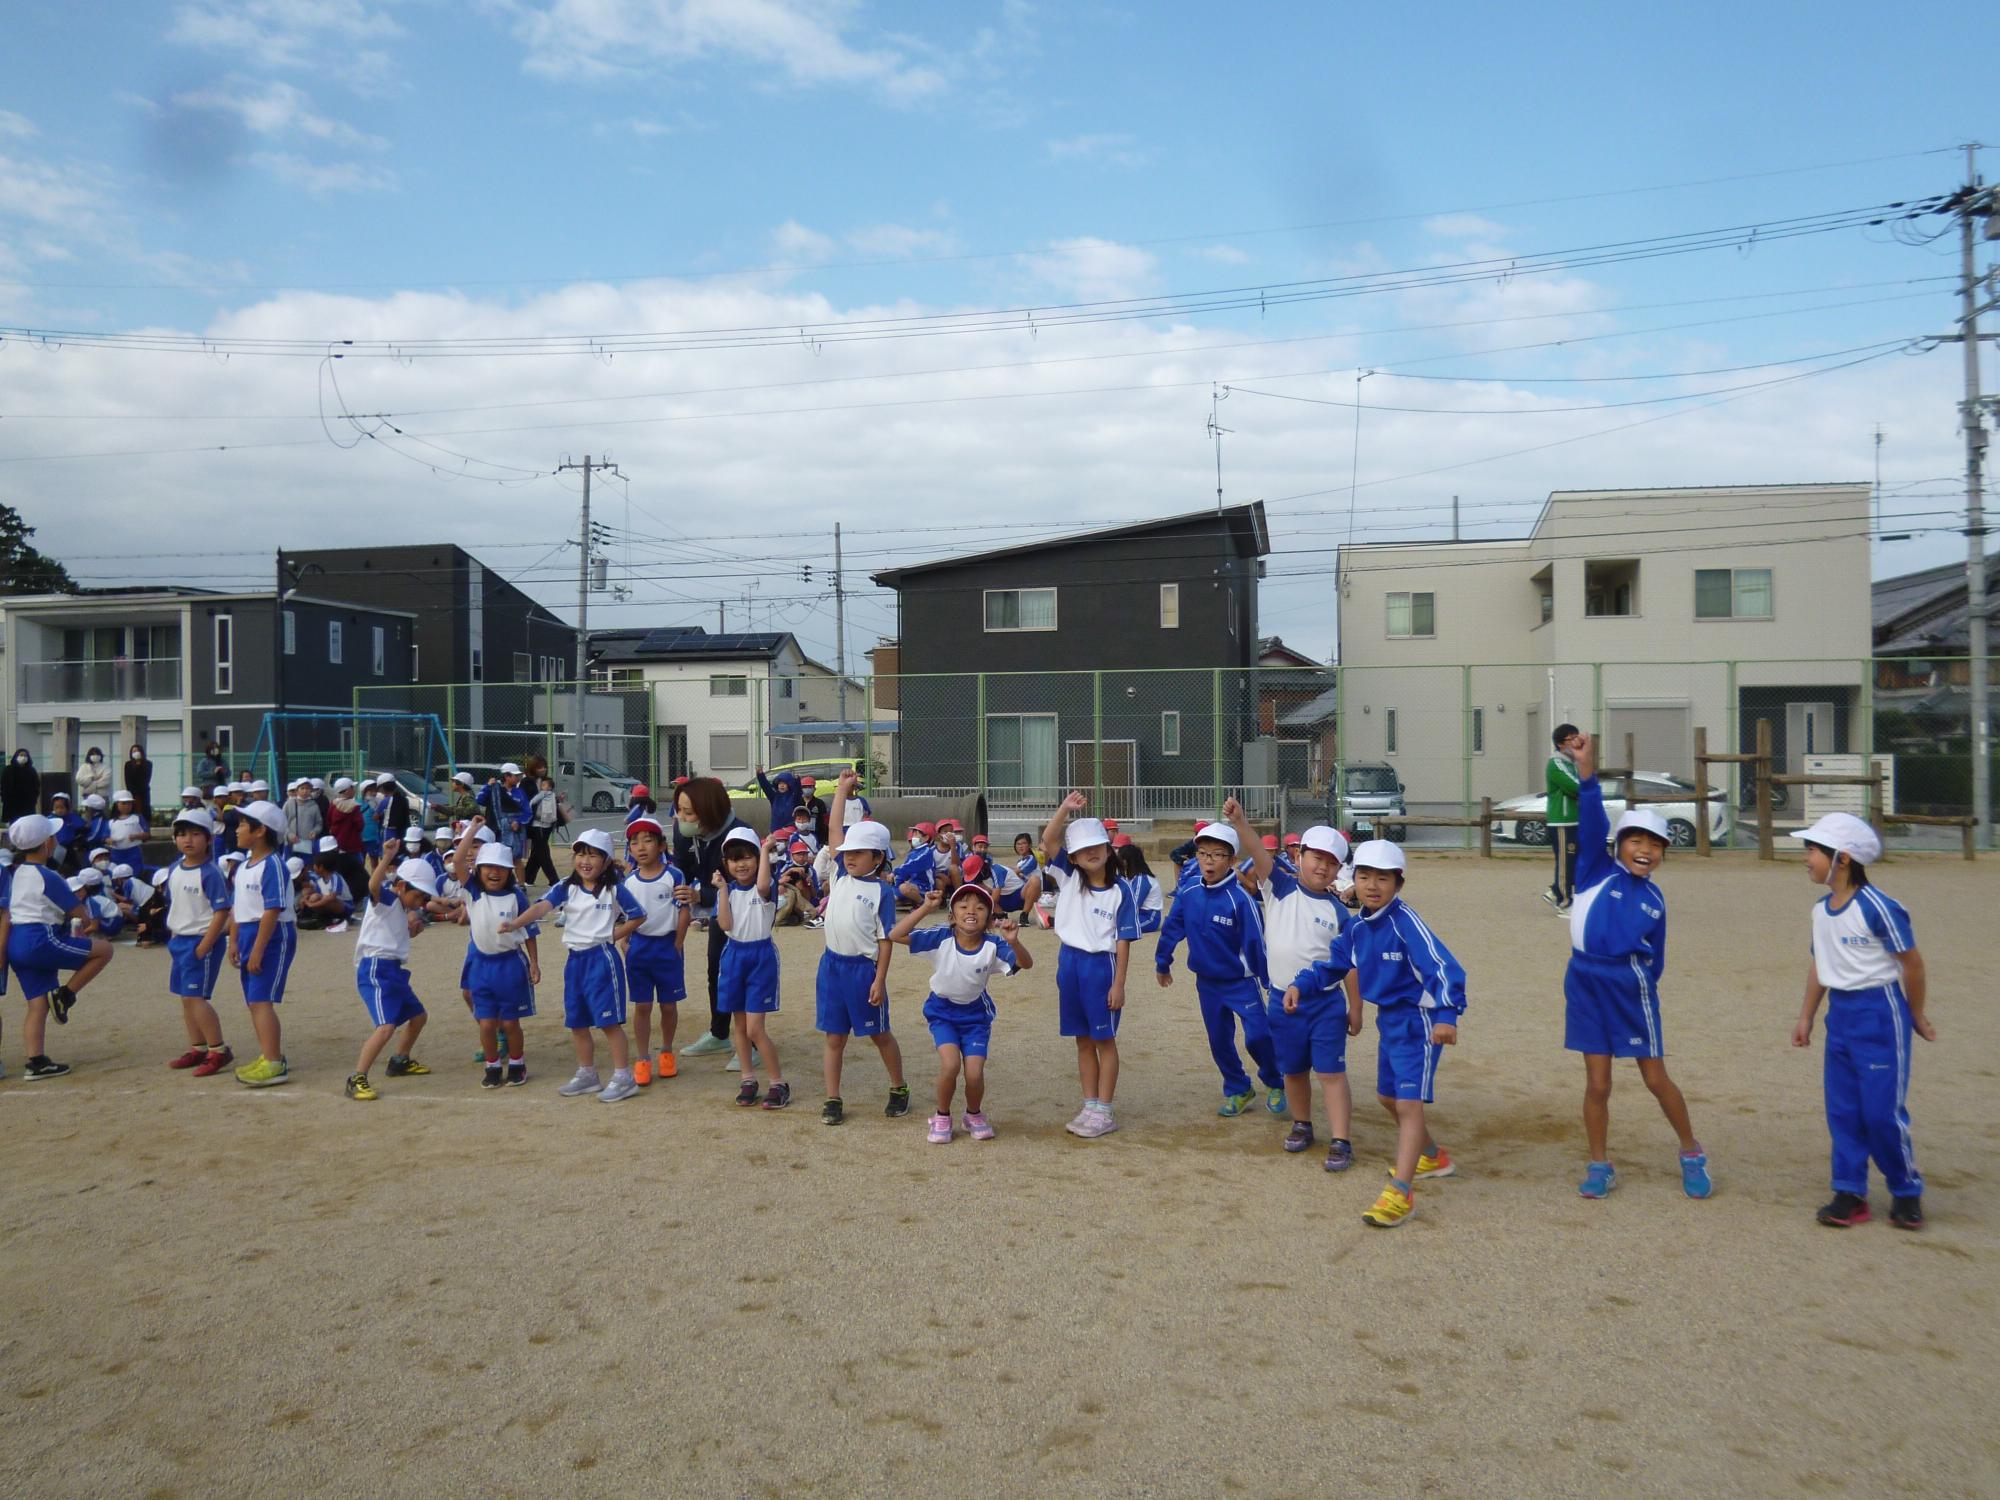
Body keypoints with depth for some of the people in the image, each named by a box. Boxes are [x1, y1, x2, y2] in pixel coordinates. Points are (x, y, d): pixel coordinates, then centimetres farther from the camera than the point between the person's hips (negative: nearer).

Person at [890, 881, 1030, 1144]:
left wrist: (1014, 942, -47)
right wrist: (925, 908, -36)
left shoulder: (993, 945, -19)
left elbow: (1026, 964, -27)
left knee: (974, 1073, -10)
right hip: (943, 1011, -1)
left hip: (976, 1014, 1)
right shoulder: (941, 938, -21)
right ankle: (942, 1117, 7)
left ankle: (974, 1115, 24)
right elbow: (896, 935, -27)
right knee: (950, 1064, -22)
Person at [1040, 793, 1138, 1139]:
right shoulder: (1069, 879, 3)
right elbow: (1048, 841, -8)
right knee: (1083, 1040, 12)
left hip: (1101, 965, -4)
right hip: (1069, 962, 4)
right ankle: (1089, 1107, 22)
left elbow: (1123, 940, -7)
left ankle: (1104, 1112, 11)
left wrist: (1119, 984, -11)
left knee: (1104, 1039, 4)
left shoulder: (1119, 890, -6)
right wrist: (1065, 809, -22)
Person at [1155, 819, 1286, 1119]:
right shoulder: (1188, 894, -6)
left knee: (1258, 1036, -12)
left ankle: (1275, 1084, 16)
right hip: (1207, 982, 5)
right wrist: (1162, 963, 16)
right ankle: (1237, 1091, 32)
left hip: (1242, 982, -5)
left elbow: (1257, 941, -16)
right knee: (1219, 1040, 13)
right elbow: (1172, 928, 7)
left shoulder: (1240, 898, -20)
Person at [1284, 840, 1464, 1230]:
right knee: (1388, 1096, 22)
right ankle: (1433, 1157, 45)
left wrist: (1447, 1014, -44)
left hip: (1417, 1021, -9)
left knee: (1409, 1104, -12)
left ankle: (1400, 1194, -12)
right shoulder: (1357, 927, 2)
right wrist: (1300, 985, -1)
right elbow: (1333, 966, 14)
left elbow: (1443, 967, -32)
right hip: (1388, 1019, 9)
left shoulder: (1405, 921, -24)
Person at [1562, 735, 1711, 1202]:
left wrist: (1645, 987, 11)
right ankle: (1599, 1167, 19)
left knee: (1656, 1079, 8)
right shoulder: (1597, 871, -2)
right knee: (1597, 1083, 5)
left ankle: (1692, 1154, 30)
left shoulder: (1654, 900, 6)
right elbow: (1591, 823, -15)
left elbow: (1654, 957, 14)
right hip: (1585, 984, -1)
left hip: (1629, 988, 1)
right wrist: (1586, 773, -26)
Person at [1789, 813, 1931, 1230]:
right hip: (1840, 1012, 7)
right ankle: (1850, 1194, 17)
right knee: (1842, 1109, 8)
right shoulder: (1821, 910, 5)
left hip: (1879, 1012, -7)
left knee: (1883, 1110, -3)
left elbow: (1911, 962, -10)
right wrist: (1806, 1017, 18)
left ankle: (1907, 1192, 18)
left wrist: (1917, 1016, 1)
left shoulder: (1877, 907, -19)